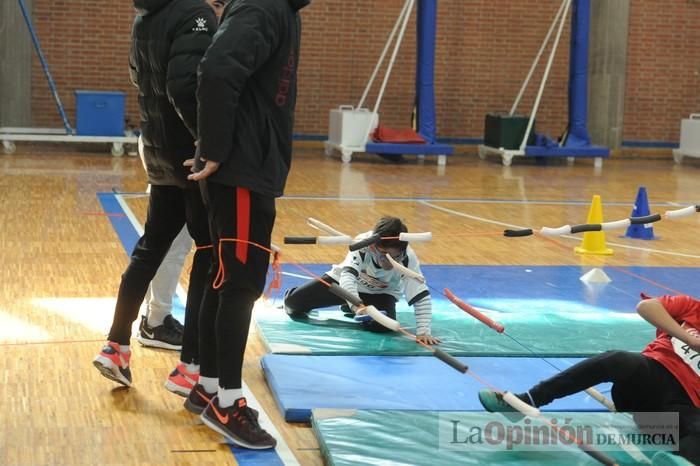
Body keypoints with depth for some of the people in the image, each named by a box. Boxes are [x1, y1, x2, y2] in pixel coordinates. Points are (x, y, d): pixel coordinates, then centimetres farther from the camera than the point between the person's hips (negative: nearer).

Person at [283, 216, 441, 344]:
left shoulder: (408, 259, -36)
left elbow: (422, 298, -36)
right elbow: (347, 276, -52)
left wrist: (423, 331, -47)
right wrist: (356, 305, -68)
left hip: (382, 292, 1)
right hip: (345, 281, -1)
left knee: (381, 324, -30)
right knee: (294, 302, -10)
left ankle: (349, 306, 8)